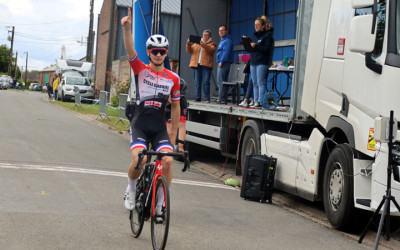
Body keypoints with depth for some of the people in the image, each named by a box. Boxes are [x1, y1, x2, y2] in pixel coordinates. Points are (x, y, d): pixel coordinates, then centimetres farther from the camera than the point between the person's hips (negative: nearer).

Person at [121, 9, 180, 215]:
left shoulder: (173, 78, 6)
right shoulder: (140, 70, 2)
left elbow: (175, 106, 12)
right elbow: (130, 50, -16)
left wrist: (174, 133, 12)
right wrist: (127, 28, -33)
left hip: (160, 128, 2)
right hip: (140, 125, -2)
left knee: (168, 160, -18)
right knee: (138, 160, -21)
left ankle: (160, 202, 0)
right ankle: (131, 190, 11)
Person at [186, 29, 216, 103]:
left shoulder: (212, 44, 11)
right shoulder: (196, 43, 21)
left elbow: (211, 50, -10)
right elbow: (190, 51, 15)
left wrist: (204, 45, -21)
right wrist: (188, 44, -2)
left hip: (206, 65, -4)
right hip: (196, 64, 4)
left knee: (206, 82, -10)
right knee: (197, 82, 2)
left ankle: (207, 98, -7)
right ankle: (198, 97, 6)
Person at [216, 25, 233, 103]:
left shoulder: (227, 41, -11)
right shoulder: (222, 41, 23)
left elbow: (226, 52, -20)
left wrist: (221, 62, -21)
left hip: (224, 63, -11)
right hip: (221, 64, 11)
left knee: (220, 82, -12)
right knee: (223, 82, 12)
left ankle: (221, 98, -12)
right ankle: (222, 98, 15)